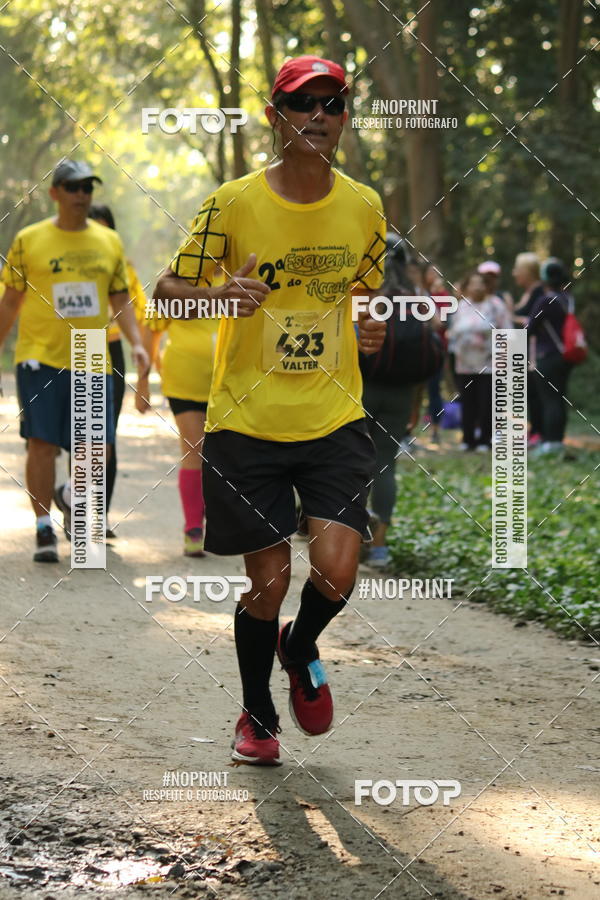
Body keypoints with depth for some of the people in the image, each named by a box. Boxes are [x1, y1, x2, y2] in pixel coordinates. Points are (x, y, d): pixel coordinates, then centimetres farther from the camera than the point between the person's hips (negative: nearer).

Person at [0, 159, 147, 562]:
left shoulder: (109, 241, 9)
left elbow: (120, 300, 14)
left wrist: (136, 343, 0)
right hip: (41, 358, -3)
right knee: (42, 443, -7)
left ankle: (68, 495, 32)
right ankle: (45, 530, 4)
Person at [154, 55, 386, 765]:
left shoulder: (363, 208, 3)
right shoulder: (234, 204, -7)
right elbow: (167, 288, -1)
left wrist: (371, 331, -2)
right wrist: (220, 295, -22)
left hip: (334, 419, 2)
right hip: (246, 421, -2)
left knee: (336, 571, -12)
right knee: (269, 580, 2)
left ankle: (300, 650, 24)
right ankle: (257, 715, 28)